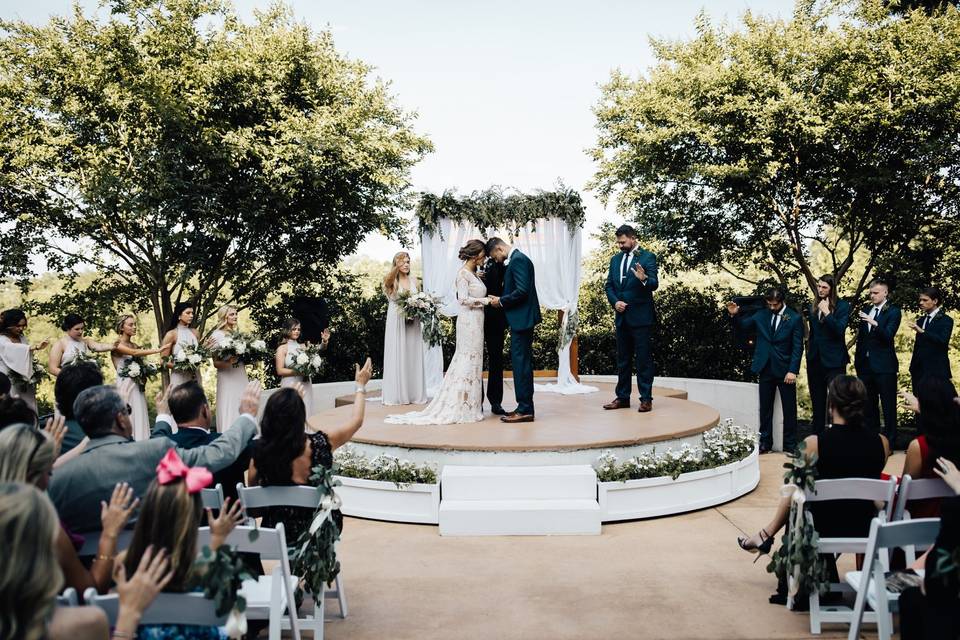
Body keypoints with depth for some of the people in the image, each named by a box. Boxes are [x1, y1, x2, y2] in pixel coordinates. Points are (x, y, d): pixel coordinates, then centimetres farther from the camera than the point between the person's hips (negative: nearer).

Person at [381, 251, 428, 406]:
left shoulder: (413, 279, 11)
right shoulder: (392, 280, 0)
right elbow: (388, 281, -21)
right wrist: (397, 266, -30)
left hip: (412, 322, 4)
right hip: (397, 321, -4)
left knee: (413, 355, 5)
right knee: (397, 356, -3)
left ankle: (414, 393, 11)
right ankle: (397, 393, 1)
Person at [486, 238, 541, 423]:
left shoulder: (518, 260, -14)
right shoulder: (516, 259, 17)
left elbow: (522, 291, -23)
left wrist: (501, 301, -12)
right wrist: (501, 300, 9)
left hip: (522, 319, -11)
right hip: (521, 319, 11)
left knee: (521, 362, -7)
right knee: (521, 362, 13)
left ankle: (525, 410, -3)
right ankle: (525, 407, 19)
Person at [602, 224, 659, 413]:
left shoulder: (647, 257, -5)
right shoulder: (615, 260, 13)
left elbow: (654, 284, -15)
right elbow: (609, 285, 12)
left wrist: (644, 279, -37)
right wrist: (615, 302, -6)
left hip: (640, 317, -6)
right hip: (621, 316, 6)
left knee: (643, 358, -2)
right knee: (622, 359, 12)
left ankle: (646, 399, 4)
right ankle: (622, 397, 19)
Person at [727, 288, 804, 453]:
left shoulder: (794, 318, -8)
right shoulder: (762, 315, 2)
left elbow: (798, 347, -9)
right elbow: (744, 324, 14)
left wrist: (793, 371, -15)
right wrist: (735, 315, -7)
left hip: (785, 370, -3)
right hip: (766, 369, 3)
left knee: (789, 409, 6)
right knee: (765, 408, 9)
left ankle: (790, 446, 16)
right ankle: (765, 443, 18)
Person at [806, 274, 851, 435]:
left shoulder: (842, 305, -4)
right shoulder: (813, 306, 12)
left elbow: (840, 330, -16)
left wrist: (826, 312, -20)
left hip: (834, 360, -6)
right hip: (815, 359, 6)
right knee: (817, 401, 13)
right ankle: (817, 435, 21)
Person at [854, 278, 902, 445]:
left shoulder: (893, 312, -4)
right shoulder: (866, 310, 14)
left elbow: (888, 335, -16)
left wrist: (874, 323, -31)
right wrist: (858, 358, 14)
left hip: (884, 365, -6)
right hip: (865, 363, 6)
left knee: (888, 405, -1)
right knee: (869, 405, 12)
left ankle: (890, 442, 4)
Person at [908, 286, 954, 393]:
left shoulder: (946, 320, -3)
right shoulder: (921, 320, 15)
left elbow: (943, 340, -20)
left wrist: (922, 331, -27)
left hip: (936, 371, -6)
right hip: (919, 370, 6)